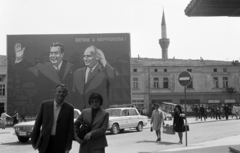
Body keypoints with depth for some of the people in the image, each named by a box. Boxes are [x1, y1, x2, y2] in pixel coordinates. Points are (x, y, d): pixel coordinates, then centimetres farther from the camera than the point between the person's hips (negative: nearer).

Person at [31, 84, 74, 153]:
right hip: (45, 142, 1)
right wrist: (34, 140, 4)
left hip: (60, 144, -1)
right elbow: (38, 123, 5)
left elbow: (70, 128, -1)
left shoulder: (69, 108, -1)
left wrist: (68, 146, -5)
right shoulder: (45, 104, 2)